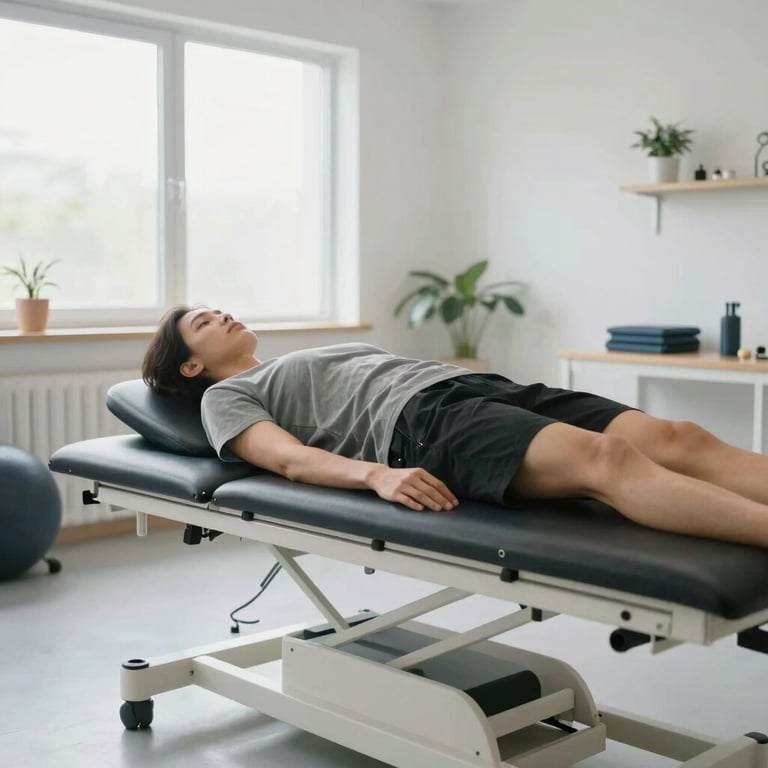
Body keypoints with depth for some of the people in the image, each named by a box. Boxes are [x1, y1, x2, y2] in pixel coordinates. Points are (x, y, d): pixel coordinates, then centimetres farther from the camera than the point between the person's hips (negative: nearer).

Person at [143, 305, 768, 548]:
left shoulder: (300, 363, 42)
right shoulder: (227, 397, 19)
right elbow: (290, 457, -3)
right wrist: (377, 474, -25)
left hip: (483, 387, 8)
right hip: (422, 423, -8)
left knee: (677, 439, -17)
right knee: (604, 458, -35)